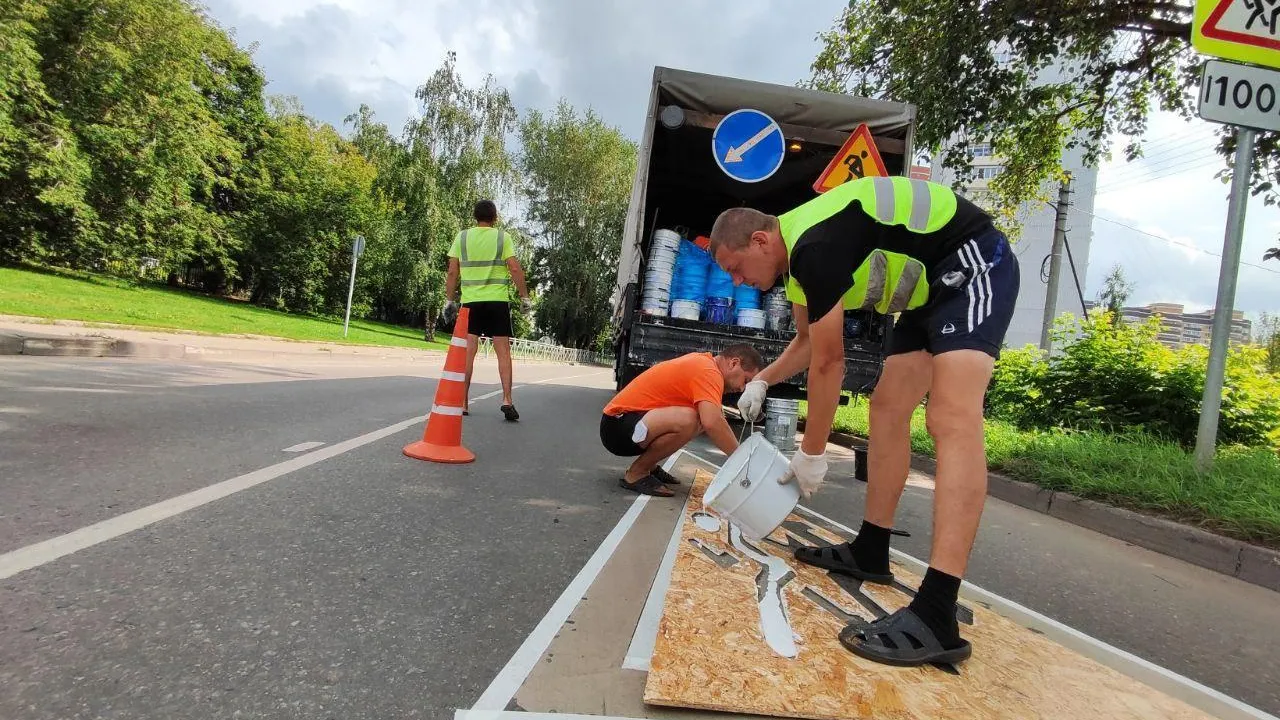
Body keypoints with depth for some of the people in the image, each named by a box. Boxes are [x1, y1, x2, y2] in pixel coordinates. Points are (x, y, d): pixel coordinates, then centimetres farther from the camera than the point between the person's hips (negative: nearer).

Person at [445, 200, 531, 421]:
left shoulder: (462, 237, 6)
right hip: (497, 301, -1)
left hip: (470, 301, 2)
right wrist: (525, 297, 0)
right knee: (503, 352, 3)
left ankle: (463, 402, 8)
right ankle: (507, 400, -6)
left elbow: (452, 273, 3)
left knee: (467, 352, 5)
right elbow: (515, 269, -6)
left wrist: (450, 300, 10)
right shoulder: (503, 237, 2)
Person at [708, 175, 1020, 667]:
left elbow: (829, 364, -21)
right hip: (931, 281, 11)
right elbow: (808, 343, 20)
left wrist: (812, 455, -11)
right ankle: (871, 552, 15)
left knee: (952, 420, -25)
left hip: (972, 262, -10)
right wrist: (762, 381, 10)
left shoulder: (815, 248, -26)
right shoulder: (796, 250, 5)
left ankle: (936, 616, -30)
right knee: (887, 409, 7)